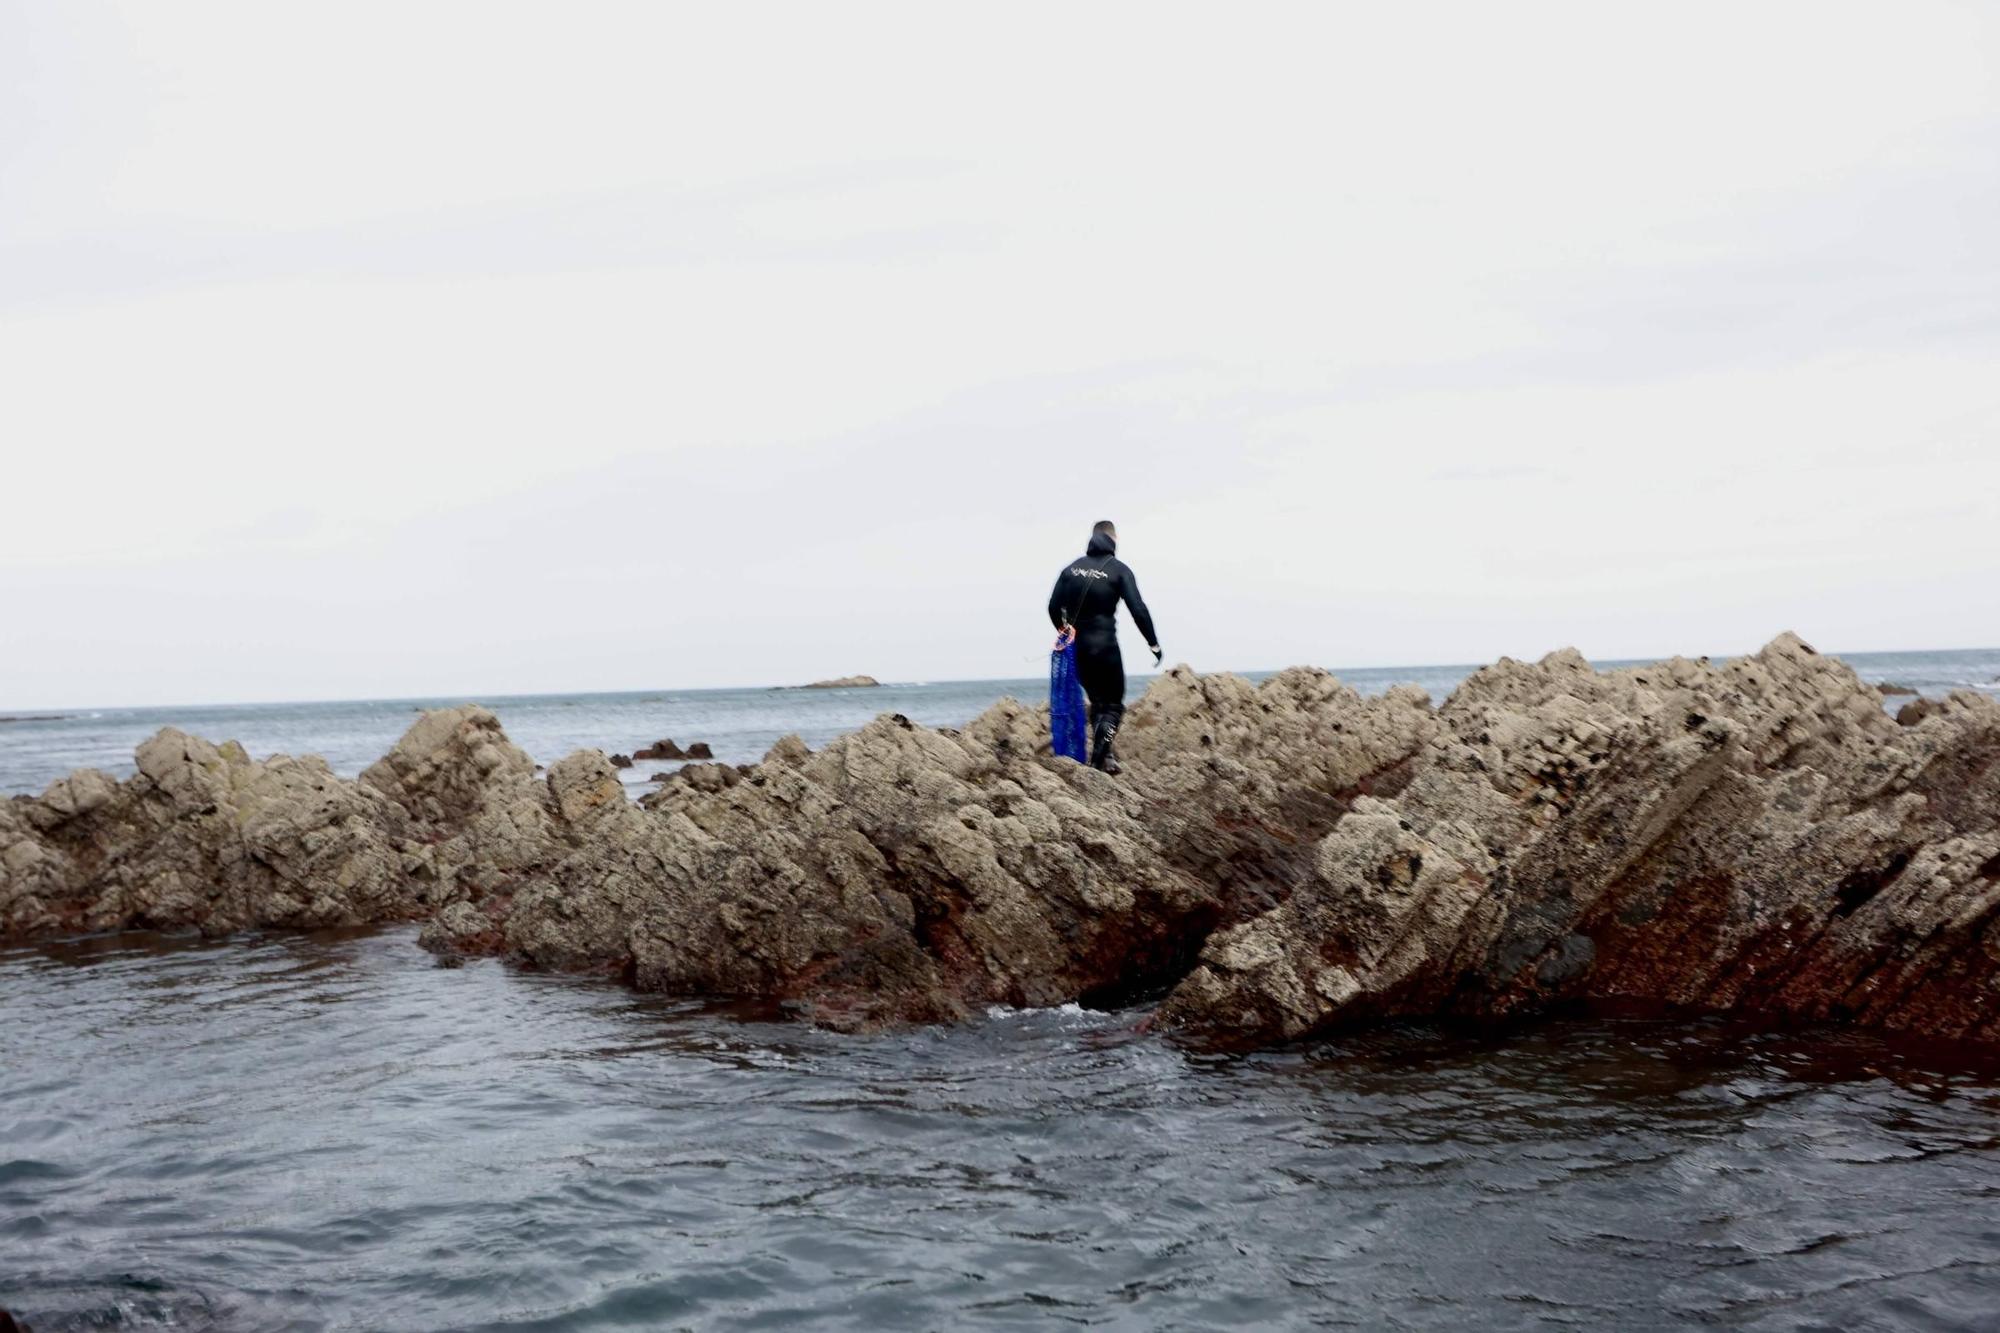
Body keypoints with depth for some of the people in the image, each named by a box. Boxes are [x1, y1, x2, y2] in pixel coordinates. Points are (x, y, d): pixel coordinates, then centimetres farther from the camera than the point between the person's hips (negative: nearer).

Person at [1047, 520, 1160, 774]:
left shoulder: (1072, 568, 9)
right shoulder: (1119, 570, -4)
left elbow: (1054, 606, 8)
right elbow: (1138, 609, -11)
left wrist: (1065, 632, 24)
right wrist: (1153, 643, -4)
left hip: (1077, 646, 5)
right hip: (1104, 644, -5)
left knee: (1097, 701, 19)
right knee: (1114, 704, 4)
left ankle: (1102, 754, 16)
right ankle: (1101, 756, -13)